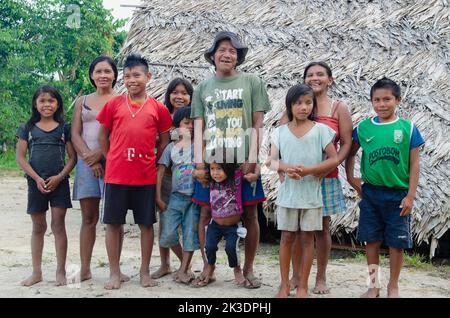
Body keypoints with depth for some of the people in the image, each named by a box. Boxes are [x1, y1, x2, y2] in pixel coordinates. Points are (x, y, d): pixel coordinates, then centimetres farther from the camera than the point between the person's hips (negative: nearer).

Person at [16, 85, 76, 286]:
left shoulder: (64, 128, 5)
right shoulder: (28, 128, 6)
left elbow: (73, 157, 2)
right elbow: (20, 156, 1)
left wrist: (60, 177, -11)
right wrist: (37, 178, -9)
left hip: (59, 182, -1)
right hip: (36, 182, 1)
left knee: (58, 225, -1)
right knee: (38, 227, 9)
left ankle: (60, 271, 6)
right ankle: (36, 272, 17)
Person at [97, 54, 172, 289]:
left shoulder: (158, 108, 3)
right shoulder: (114, 104, 3)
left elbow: (164, 140, 10)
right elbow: (103, 135, 10)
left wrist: (153, 162, 3)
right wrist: (112, 160, 5)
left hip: (146, 177, 0)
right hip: (116, 175, 0)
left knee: (146, 224, 7)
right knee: (113, 223, 4)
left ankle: (145, 272, 19)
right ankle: (114, 272, 16)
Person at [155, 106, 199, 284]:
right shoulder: (171, 147, 7)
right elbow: (160, 172, 4)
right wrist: (158, 198, -3)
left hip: (195, 197, -1)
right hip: (176, 196, 1)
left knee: (191, 233, 0)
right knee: (168, 234, -3)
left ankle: (183, 270, 9)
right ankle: (186, 263, 19)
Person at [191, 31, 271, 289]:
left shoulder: (251, 82, 5)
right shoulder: (203, 88, 11)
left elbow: (257, 125, 1)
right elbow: (198, 127, 7)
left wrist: (252, 159, -8)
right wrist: (199, 162, -4)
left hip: (243, 161, -2)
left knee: (250, 214, 3)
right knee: (206, 214, 4)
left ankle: (248, 268, 17)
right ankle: (207, 266, 19)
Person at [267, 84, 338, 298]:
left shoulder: (321, 129, -3)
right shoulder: (280, 131, 3)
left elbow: (334, 159, -4)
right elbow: (272, 161, 1)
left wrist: (308, 170, -17)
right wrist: (285, 168, -22)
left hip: (311, 194, -1)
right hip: (287, 193, 1)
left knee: (307, 238, 6)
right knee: (287, 237, 7)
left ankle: (303, 286, 17)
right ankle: (284, 284, 18)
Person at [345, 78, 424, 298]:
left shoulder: (408, 128, -5)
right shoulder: (363, 127, 0)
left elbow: (414, 164, -3)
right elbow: (350, 153, 14)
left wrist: (410, 196, -6)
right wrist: (351, 178, 4)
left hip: (398, 195, -2)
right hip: (370, 193, 2)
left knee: (396, 242, 6)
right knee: (371, 240, 9)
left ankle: (393, 286, 23)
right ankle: (374, 285, 24)